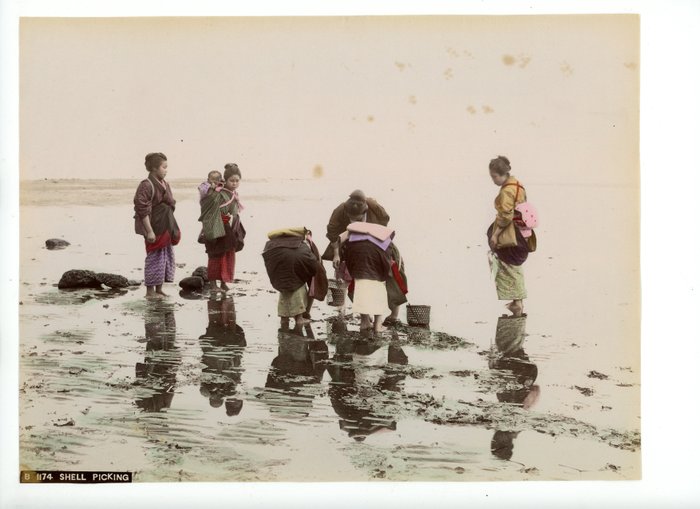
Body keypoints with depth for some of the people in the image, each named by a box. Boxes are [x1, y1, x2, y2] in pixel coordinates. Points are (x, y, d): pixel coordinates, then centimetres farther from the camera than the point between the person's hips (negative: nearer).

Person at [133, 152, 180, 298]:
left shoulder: (165, 185, 11)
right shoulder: (146, 185, -14)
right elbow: (142, 210, -18)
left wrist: (173, 229, 16)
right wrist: (149, 231, -20)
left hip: (166, 229, 8)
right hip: (154, 228, -8)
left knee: (167, 256, 12)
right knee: (155, 257, -1)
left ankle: (159, 289, 22)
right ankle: (150, 290, 10)